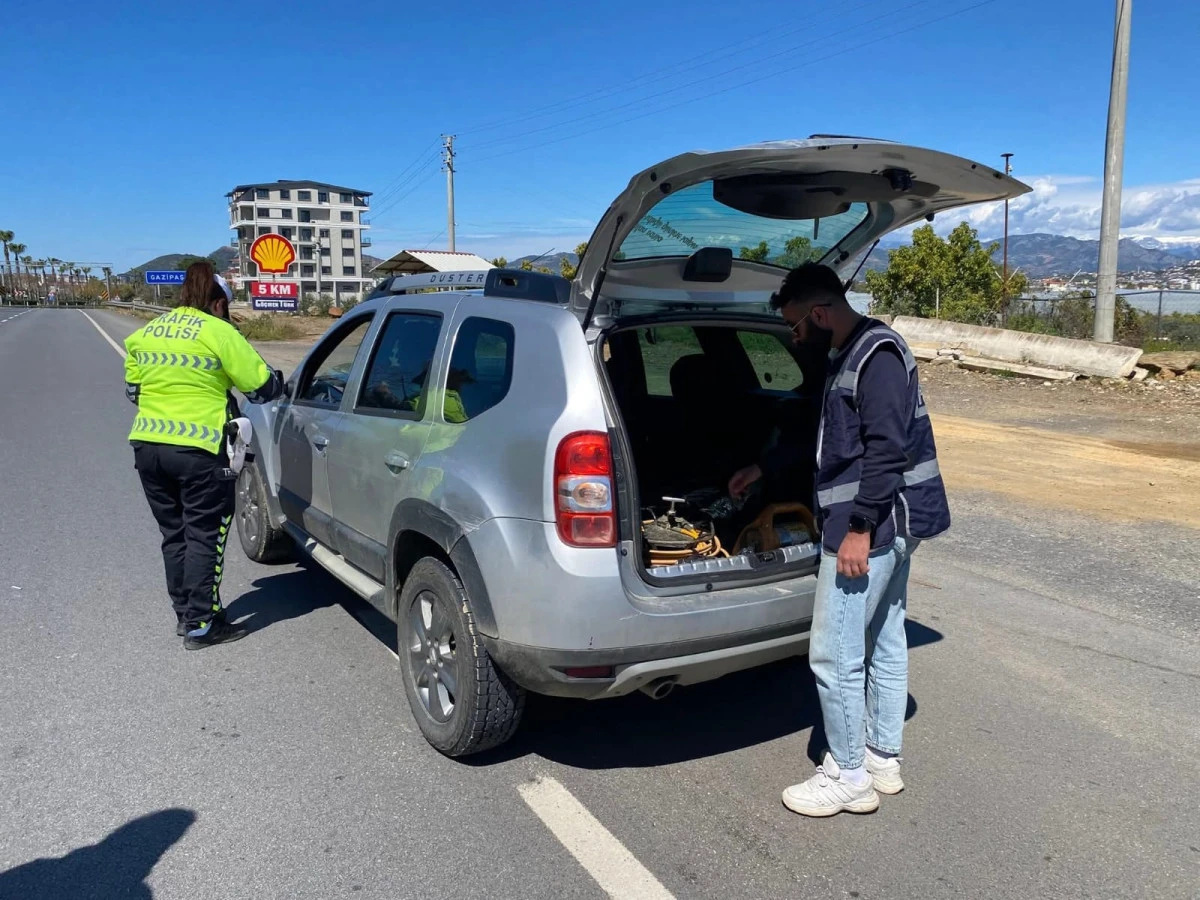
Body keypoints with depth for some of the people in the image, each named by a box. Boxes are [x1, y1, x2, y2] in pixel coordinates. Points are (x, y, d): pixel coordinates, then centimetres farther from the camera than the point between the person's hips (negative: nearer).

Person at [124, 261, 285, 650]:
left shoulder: (145, 333, 12)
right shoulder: (218, 332, -8)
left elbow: (132, 389, 21)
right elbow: (262, 387, -6)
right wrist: (279, 378, 15)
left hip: (147, 446, 7)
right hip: (199, 451, -6)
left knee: (174, 534, 17)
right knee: (204, 537, 2)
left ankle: (184, 613, 26)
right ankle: (200, 625, 6)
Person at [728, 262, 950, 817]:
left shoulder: (878, 355, -17)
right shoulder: (849, 356, 14)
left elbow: (887, 449, -24)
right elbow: (824, 433, 26)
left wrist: (860, 528, -24)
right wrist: (763, 468, 31)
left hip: (872, 526, -11)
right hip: (888, 526, 11)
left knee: (834, 655, -3)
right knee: (883, 643, 18)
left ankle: (848, 778, 12)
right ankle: (883, 759, 31)